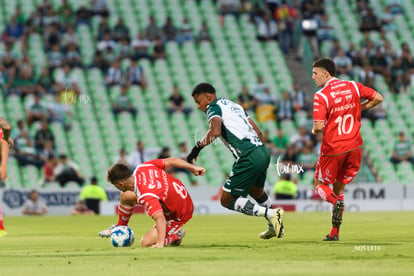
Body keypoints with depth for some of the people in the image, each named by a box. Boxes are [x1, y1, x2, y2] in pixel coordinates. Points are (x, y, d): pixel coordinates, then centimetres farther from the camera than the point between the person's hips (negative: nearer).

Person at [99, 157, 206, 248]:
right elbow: (172, 160, -9)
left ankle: (176, 235, 7)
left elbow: (160, 218, -47)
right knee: (125, 196, 8)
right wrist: (193, 168, 4)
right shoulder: (142, 168, -17)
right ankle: (120, 227, 32)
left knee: (145, 243, -9)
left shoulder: (145, 195, -38)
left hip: (178, 216, -9)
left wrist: (160, 243, -50)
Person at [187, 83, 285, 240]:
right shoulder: (234, 105, 25)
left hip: (249, 158, -9)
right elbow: (259, 133, 24)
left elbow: (215, 131, -22)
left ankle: (270, 214, -13)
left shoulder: (214, 107, 0)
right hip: (263, 152, 9)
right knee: (256, 191, 34)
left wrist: (197, 147, -14)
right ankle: (274, 227, 42)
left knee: (226, 200, 0)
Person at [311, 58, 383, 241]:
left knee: (320, 184, 15)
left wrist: (314, 131, 4)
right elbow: (378, 98, 6)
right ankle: (335, 232, 13)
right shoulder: (353, 87, 3)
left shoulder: (321, 96, -12)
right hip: (354, 147, 5)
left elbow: (319, 127, -19)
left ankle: (336, 202, -19)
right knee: (339, 188, 17)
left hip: (332, 149, -5)